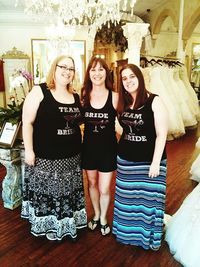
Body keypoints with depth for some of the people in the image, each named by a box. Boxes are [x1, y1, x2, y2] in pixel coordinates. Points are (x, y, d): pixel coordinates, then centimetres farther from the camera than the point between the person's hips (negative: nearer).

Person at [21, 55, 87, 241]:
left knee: (68, 190, 17)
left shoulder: (76, 97, 8)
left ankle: (68, 223, 39)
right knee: (47, 190, 9)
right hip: (45, 156, -5)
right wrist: (29, 150, -15)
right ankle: (48, 224, 33)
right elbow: (27, 122, -12)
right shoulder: (39, 92, -9)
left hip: (71, 156, 6)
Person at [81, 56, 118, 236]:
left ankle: (103, 218, 37)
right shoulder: (83, 96, -3)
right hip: (89, 147, 3)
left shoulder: (114, 97, -9)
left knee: (104, 189, 6)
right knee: (92, 183, 20)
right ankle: (96, 214, 46)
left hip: (108, 148, -2)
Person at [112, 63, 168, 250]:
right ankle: (126, 232, 38)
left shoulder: (154, 101, -11)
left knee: (148, 198, 8)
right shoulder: (122, 103, 4)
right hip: (125, 159, 5)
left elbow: (161, 134, -14)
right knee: (126, 197, 17)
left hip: (149, 161, -4)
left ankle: (147, 236, 31)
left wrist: (156, 162, -15)